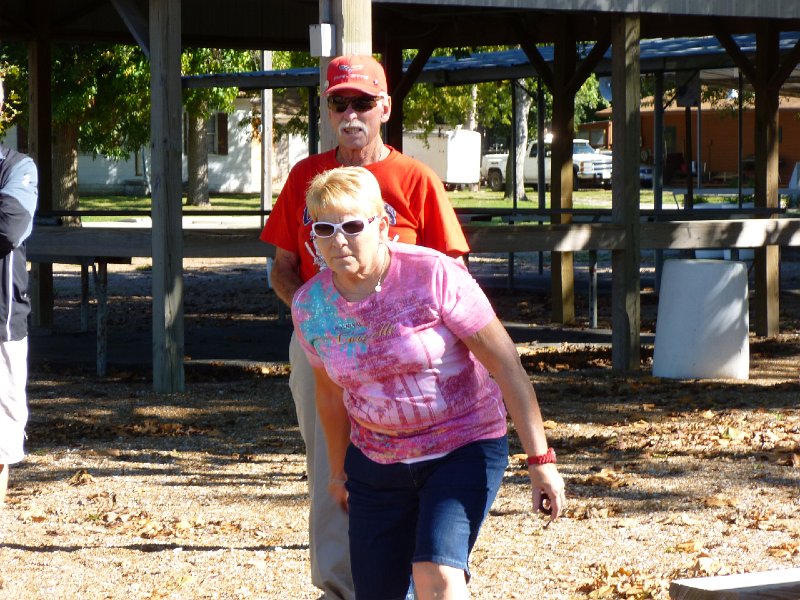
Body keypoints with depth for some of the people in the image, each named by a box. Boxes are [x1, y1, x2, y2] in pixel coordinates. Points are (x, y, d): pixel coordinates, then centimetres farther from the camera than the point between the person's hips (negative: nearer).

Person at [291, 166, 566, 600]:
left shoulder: (433, 276, -20)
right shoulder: (310, 307, -6)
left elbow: (505, 363, -16)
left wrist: (539, 458, -17)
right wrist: (339, 471, 25)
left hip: (463, 449, -5)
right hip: (376, 462, 5)